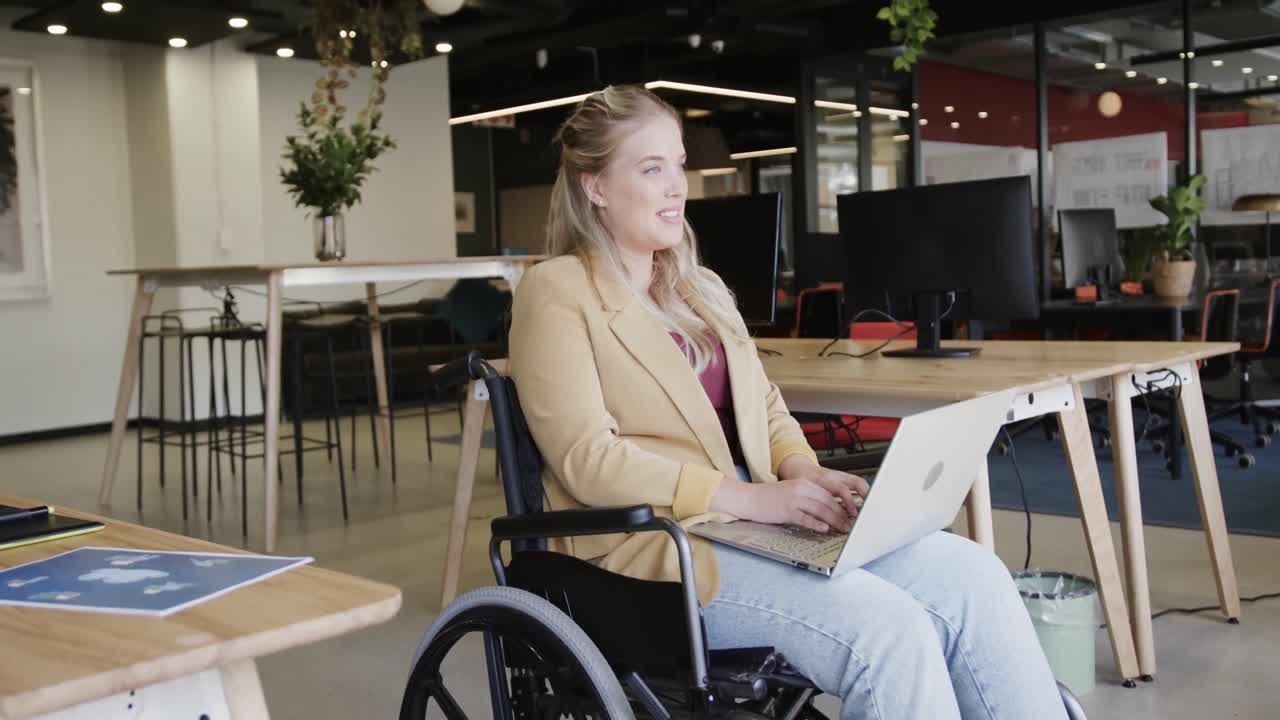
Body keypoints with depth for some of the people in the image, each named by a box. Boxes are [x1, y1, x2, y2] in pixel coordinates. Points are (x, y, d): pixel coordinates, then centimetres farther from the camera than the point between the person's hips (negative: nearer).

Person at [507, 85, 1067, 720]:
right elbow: (587, 459, -13)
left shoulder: (700, 286, 20)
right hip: (657, 544, -7)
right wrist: (750, 496, -20)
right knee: (890, 630, -27)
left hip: (753, 516, 7)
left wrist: (803, 472, -3)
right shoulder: (556, 292, -3)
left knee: (973, 576, -15)